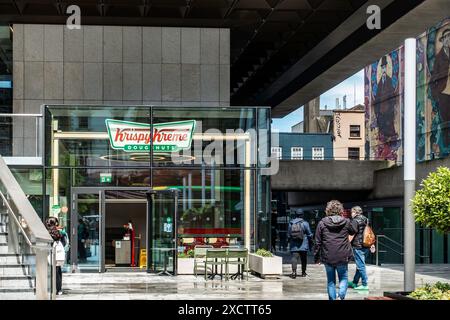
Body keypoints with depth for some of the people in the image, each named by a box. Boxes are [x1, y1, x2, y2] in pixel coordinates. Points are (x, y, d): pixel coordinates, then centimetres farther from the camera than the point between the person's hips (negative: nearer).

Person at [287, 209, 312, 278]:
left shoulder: (291, 223, 3)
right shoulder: (305, 223, -7)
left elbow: (288, 235, 8)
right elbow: (309, 234, -3)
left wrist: (290, 241, 21)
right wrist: (311, 237, 16)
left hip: (294, 245, 1)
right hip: (303, 246, -1)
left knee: (294, 257, -5)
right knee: (303, 259, 12)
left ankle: (294, 271, -23)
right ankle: (303, 272, 21)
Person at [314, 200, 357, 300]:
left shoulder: (322, 223, -4)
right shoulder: (346, 222, -3)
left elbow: (318, 242, -2)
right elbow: (354, 231, 20)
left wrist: (316, 257, 7)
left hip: (328, 257, 0)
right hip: (343, 257, 0)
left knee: (330, 280, 14)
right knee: (343, 277, 14)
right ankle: (342, 294, -10)